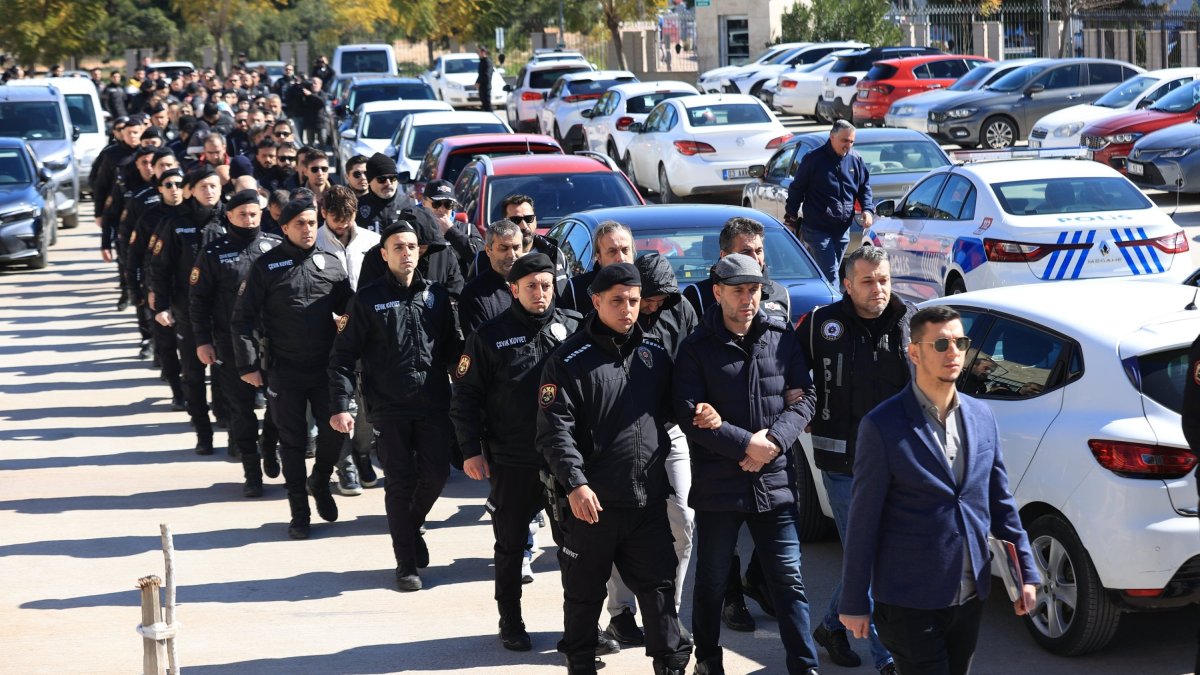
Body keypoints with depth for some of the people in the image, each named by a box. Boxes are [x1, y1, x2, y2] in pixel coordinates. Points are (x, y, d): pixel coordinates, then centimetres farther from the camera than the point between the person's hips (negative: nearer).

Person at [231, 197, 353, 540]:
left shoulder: (331, 264, 5)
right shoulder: (267, 266, -3)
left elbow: (348, 310, 11)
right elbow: (243, 318, -3)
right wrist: (248, 364, -9)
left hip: (326, 366, 2)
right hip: (285, 370, -2)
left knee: (334, 429, 0)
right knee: (292, 441, 4)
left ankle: (320, 482, 30)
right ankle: (299, 512, 15)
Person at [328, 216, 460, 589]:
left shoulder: (436, 295, 9)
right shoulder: (368, 299, -1)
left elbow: (452, 348, 14)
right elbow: (344, 356, -1)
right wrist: (341, 405, -10)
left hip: (434, 404, 3)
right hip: (388, 408, -3)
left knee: (436, 474, 1)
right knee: (400, 483, 1)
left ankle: (413, 525, 32)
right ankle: (406, 563, 11)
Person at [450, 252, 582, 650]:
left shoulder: (572, 327, 1)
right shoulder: (491, 336, -4)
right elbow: (466, 396, -1)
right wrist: (471, 450, -7)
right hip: (511, 463, -1)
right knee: (511, 546, 10)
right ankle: (510, 624, 23)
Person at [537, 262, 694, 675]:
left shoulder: (655, 355, 9)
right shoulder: (570, 360, -7)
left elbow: (668, 410, 20)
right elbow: (555, 429, -12)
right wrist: (575, 483, -22)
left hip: (649, 499, 4)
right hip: (592, 501, -3)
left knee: (659, 585, 4)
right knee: (584, 593, 9)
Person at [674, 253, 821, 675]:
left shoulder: (782, 339, 5)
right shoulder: (697, 348, -3)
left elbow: (801, 400, 3)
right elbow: (690, 414, -10)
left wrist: (774, 441, -14)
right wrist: (746, 444, -17)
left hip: (775, 482, 1)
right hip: (717, 485, -1)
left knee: (789, 580, 0)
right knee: (712, 581, 11)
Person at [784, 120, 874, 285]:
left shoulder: (856, 160, 5)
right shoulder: (814, 159, -8)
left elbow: (864, 188, 16)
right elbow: (796, 189, -1)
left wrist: (868, 209, -1)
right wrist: (790, 217, -1)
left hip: (842, 231, 5)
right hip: (817, 230, -5)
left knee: (827, 271, 14)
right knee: (830, 274, -14)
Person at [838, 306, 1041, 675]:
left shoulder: (981, 416, 7)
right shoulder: (883, 426, -11)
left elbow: (1001, 503, 13)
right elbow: (863, 520, -9)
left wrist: (1025, 572, 8)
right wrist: (854, 602, -8)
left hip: (970, 598, 6)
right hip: (911, 601, -6)